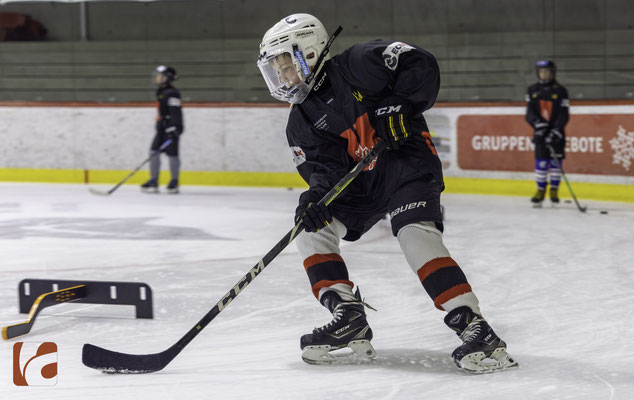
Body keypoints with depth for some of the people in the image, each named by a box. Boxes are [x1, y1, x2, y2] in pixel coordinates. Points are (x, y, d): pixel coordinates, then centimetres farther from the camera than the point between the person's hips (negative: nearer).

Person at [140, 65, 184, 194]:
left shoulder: (172, 93, -13)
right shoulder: (160, 92, 17)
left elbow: (175, 111, -21)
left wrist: (174, 128, -27)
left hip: (172, 127, -10)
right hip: (162, 127, 10)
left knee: (172, 154, -4)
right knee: (154, 151, 2)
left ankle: (174, 182, 7)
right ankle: (153, 181, 4)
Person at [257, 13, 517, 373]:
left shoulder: (358, 66, -13)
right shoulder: (301, 121, 7)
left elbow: (421, 66, -18)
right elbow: (323, 165, -3)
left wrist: (399, 108, -24)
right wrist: (317, 193, -23)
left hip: (408, 159, -8)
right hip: (358, 180, 8)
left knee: (417, 235, -27)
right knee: (313, 226, -4)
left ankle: (476, 330, -31)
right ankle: (350, 321, -4)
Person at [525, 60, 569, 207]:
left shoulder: (560, 91, -3)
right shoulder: (533, 90, 6)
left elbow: (564, 115, -8)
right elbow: (529, 113, 2)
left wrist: (555, 131, -19)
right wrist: (538, 123, -17)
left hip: (556, 133, -2)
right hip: (540, 132, 2)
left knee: (556, 162, 0)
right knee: (541, 162, -2)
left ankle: (554, 191, 12)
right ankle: (540, 191, 8)